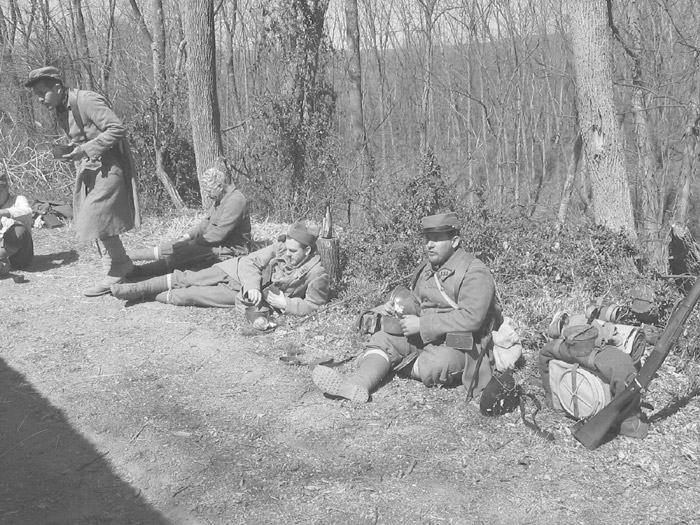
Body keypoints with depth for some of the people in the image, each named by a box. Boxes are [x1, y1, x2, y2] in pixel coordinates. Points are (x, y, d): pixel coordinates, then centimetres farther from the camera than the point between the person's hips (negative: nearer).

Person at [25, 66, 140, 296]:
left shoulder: (88, 100, -16)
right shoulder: (61, 111, 12)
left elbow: (117, 129, -21)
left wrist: (86, 149, -24)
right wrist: (72, 151, 4)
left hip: (109, 167, -9)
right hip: (89, 169, 9)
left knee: (97, 219, -11)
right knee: (94, 222, 8)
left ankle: (117, 271, 5)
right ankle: (120, 269, 17)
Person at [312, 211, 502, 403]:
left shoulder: (475, 273, -14)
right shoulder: (426, 268, 13)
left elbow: (471, 319, -24)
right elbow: (415, 302, 24)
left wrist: (421, 324, -23)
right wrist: (395, 306, -2)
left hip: (460, 344, -7)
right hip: (424, 336, 8)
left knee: (433, 366, -35)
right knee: (382, 339, -10)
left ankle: (401, 367, -4)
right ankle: (358, 384, -35)